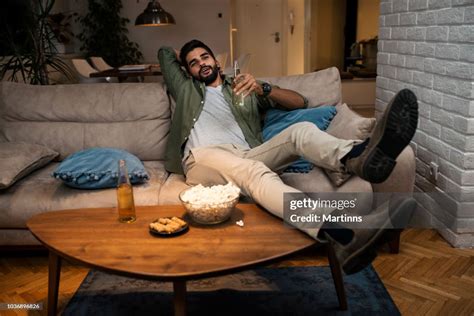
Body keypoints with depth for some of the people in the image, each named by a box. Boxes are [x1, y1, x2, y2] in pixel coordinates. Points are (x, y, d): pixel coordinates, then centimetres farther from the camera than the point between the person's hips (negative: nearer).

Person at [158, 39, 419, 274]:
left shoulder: (245, 89, 30)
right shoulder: (186, 89, 32)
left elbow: (300, 102, 18)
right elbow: (165, 51, 44)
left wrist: (262, 88, 2)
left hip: (246, 156, 4)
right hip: (204, 158, -3)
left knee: (301, 130, -23)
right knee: (254, 171, -38)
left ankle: (360, 157, -59)